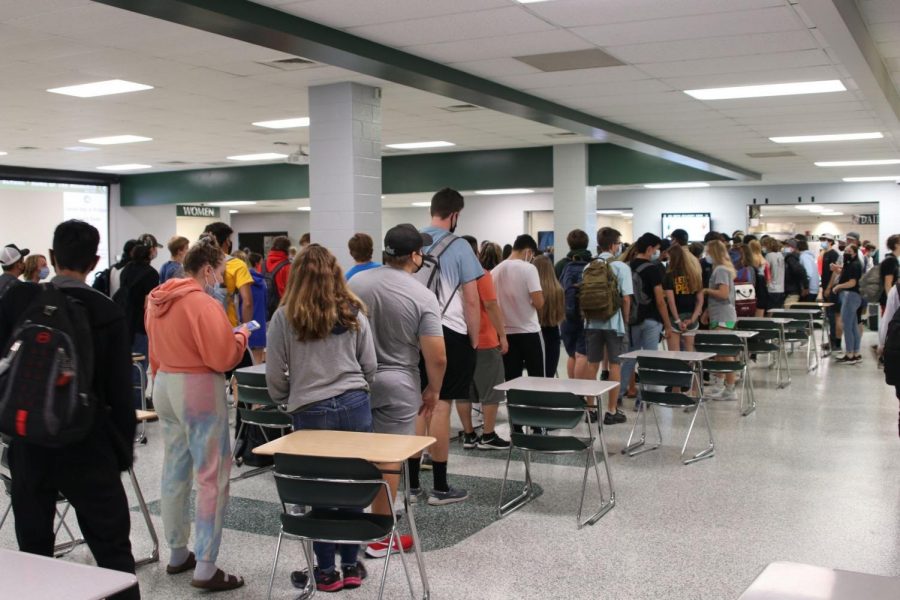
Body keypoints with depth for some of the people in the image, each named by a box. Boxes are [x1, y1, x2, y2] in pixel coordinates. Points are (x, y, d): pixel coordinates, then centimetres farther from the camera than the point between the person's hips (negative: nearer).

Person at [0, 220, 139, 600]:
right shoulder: (108, 313, -8)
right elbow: (120, 391, -6)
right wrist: (124, 451, 3)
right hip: (88, 447, -2)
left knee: (33, 550, 13)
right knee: (113, 548, 5)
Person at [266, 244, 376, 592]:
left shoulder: (284, 317, -2)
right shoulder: (353, 313, 5)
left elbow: (275, 374, 1)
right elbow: (370, 366, 8)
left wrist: (285, 403, 19)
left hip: (311, 412, -2)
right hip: (356, 406, 2)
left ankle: (327, 572, 17)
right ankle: (351, 567, 19)